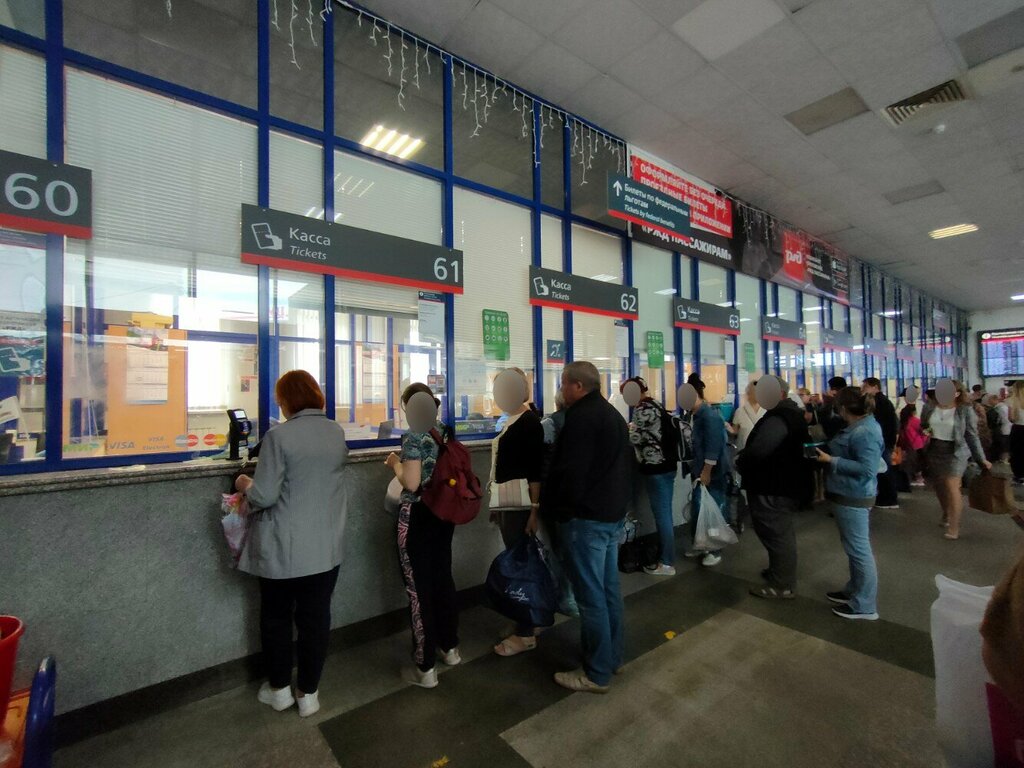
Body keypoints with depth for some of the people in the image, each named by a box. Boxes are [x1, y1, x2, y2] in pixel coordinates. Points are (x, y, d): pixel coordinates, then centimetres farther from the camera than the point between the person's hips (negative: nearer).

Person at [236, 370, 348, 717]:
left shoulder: (279, 435, -17)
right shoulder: (337, 432, -1)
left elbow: (264, 496, -17)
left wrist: (244, 484, 4)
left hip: (282, 550, -3)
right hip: (325, 548, 4)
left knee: (276, 618, 19)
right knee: (316, 618, 15)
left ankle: (279, 689, 36)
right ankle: (308, 693, 30)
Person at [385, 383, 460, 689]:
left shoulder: (414, 436, -16)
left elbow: (411, 483, -21)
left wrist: (395, 464, -3)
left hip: (418, 518, -7)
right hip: (444, 514, 7)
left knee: (420, 589, 4)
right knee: (443, 579, 20)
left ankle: (425, 668, 16)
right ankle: (450, 648, 37)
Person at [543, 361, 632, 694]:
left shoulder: (580, 417, -18)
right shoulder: (612, 413, 13)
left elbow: (568, 472, -23)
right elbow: (625, 463, 18)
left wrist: (550, 507, -9)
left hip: (587, 517, -10)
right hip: (614, 513, 10)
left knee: (591, 595, 1)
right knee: (609, 589, 19)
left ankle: (597, 673, 14)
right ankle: (612, 657, 33)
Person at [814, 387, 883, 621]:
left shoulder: (864, 432, -23)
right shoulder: (861, 426, 9)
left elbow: (867, 469, -27)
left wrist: (832, 461, -24)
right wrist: (829, 454, 7)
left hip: (853, 498, -11)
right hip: (849, 494, 11)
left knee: (859, 549, 0)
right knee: (856, 547, 21)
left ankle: (865, 606, 12)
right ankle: (854, 591, 35)